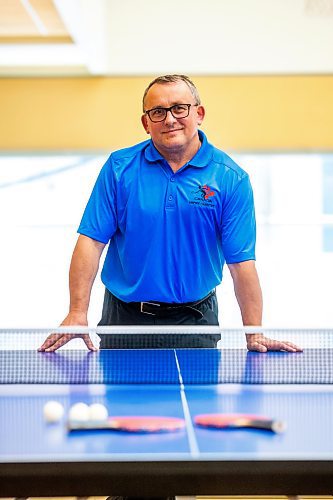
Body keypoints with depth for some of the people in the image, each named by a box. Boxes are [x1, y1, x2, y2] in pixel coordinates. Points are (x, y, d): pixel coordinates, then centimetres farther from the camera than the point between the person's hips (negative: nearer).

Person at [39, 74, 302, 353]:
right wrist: (77, 312, -16)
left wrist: (254, 334, -14)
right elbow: (92, 240, -8)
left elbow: (241, 260, -10)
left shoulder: (230, 178, -8)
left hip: (194, 320, -1)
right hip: (124, 318, 1)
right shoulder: (119, 167, -5)